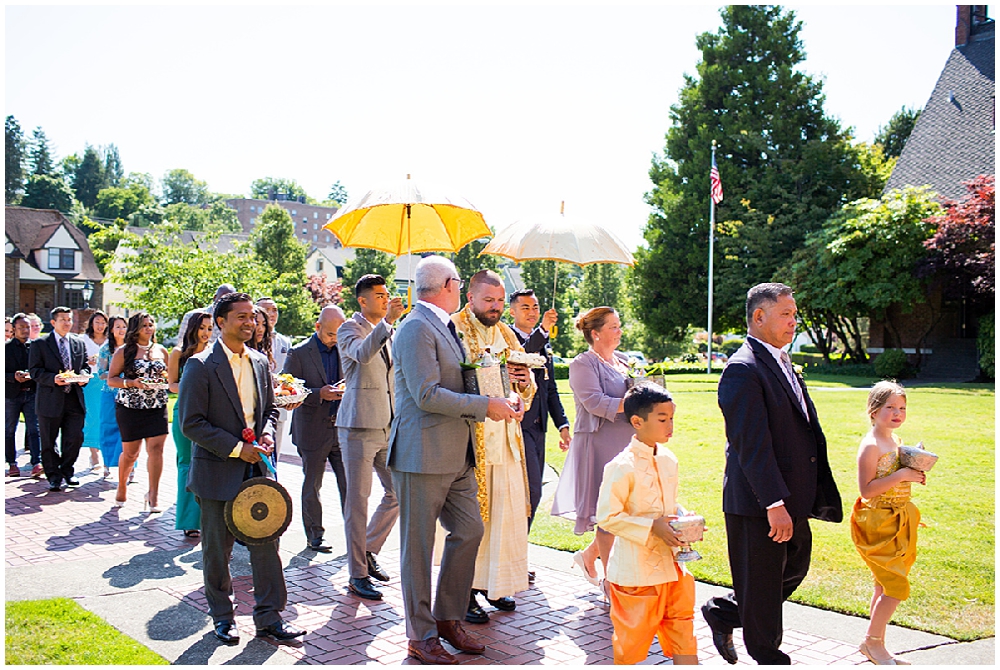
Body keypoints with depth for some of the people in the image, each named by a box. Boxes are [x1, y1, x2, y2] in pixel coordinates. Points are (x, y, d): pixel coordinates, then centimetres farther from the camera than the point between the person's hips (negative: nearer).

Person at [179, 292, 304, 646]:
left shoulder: (260, 362, 9)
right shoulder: (201, 365, -9)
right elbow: (191, 423, -13)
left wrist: (267, 433, -3)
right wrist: (236, 448, -16)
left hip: (256, 468, 5)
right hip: (218, 472, -4)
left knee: (266, 543, 5)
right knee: (217, 550, 9)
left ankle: (269, 617, 16)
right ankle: (222, 618, 26)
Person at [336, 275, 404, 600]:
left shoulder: (387, 332, 16)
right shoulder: (349, 329, -6)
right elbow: (362, 353, -29)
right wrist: (387, 321, -39)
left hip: (388, 426, 7)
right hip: (359, 426, -7)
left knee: (398, 493, 8)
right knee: (357, 500, -1)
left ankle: (368, 550, 27)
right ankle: (358, 574, 7)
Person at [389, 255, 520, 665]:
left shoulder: (445, 328, 17)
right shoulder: (417, 328, -14)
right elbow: (427, 395, -22)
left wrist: (497, 405, 9)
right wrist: (485, 405, -17)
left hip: (456, 456, 10)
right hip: (422, 457, -9)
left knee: (469, 531, 12)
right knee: (418, 547, 2)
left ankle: (448, 618, 27)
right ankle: (421, 637, 15)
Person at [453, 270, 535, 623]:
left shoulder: (506, 334, 16)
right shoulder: (453, 329, -5)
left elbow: (526, 389, 19)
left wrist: (525, 381, -4)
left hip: (505, 438, 7)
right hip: (470, 438, -6)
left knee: (505, 512, 9)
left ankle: (493, 583, 24)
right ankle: (465, 591, 10)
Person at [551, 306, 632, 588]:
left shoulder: (624, 361, 17)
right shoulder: (582, 364, -7)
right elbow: (595, 402, -18)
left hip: (626, 443, 8)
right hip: (600, 445, -8)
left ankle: (589, 555, 28)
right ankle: (610, 580, 9)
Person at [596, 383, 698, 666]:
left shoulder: (668, 459, 5)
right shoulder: (622, 467, -19)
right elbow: (607, 517, -18)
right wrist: (652, 527, -22)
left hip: (669, 564, 7)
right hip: (636, 568, -7)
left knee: (682, 631, 14)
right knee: (632, 635, 8)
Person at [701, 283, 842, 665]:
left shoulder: (782, 363, 14)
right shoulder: (743, 369, -18)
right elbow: (751, 444, -22)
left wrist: (814, 492, 19)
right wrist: (775, 503, -24)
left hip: (790, 497, 10)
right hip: (758, 502, -9)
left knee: (795, 569, 19)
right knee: (761, 583, 7)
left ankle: (723, 612, 34)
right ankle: (767, 653, 26)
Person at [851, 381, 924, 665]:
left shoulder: (897, 442, 10)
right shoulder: (870, 445, -16)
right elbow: (866, 490, -22)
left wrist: (914, 475, 4)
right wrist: (900, 476, -25)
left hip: (898, 522, 9)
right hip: (878, 524, -9)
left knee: (886, 586, 13)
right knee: (897, 585, -8)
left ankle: (873, 644, 23)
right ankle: (873, 642, 8)